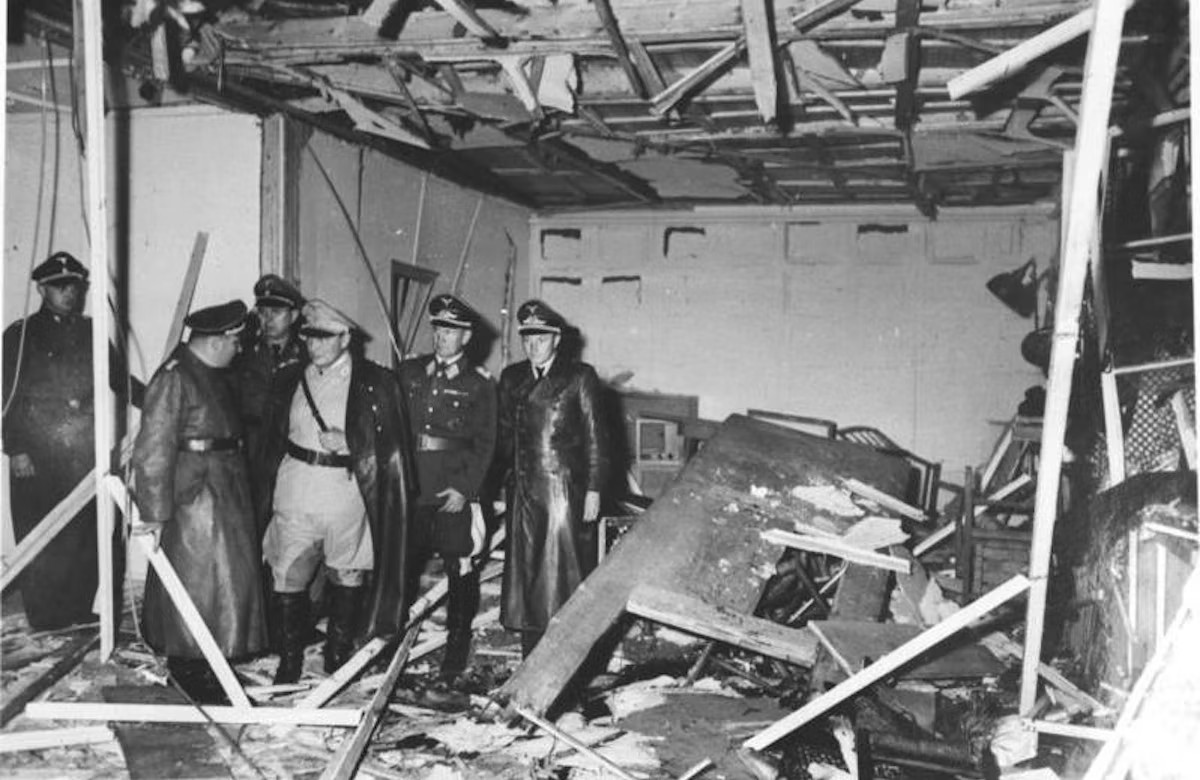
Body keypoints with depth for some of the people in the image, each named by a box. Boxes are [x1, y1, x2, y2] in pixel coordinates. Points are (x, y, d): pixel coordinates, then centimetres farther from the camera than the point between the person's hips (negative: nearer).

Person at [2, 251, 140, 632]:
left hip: (89, 458, 3)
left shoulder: (91, 333, 14)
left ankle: (82, 620, 12)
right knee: (44, 549, 0)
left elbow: (121, 381, 20)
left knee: (91, 542, 0)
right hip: (38, 463, -3)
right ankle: (47, 628, 11)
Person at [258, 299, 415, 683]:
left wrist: (348, 446, -17)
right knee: (287, 579, 1)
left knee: (347, 578, 9)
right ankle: (289, 663, 16)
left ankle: (337, 660, 27)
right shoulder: (290, 380, 9)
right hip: (295, 495, 3)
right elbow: (273, 442, 14)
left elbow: (392, 447, -3)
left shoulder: (377, 383, -3)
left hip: (347, 493, -2)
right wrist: (267, 493, 7)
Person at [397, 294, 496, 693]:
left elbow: (485, 444, 0)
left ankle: (453, 666, 11)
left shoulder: (479, 384, 3)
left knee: (460, 577, 0)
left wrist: (464, 489, -10)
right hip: (409, 488, 3)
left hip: (455, 492, -3)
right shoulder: (408, 372, 11)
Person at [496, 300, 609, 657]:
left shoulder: (579, 377, -1)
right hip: (522, 489, 5)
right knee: (524, 570, 7)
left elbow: (595, 437, -3)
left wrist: (593, 490, -8)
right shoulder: (511, 377, 13)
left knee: (563, 570, -3)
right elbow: (504, 433, 14)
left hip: (565, 490, -4)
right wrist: (501, 480, 8)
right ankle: (531, 654, 17)